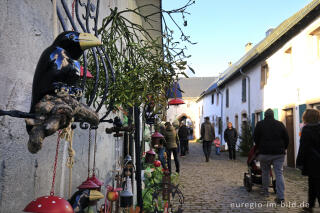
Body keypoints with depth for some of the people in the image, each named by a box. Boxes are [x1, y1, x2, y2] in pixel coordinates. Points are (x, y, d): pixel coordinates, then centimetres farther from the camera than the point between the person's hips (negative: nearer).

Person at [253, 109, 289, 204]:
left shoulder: (260, 124, 0)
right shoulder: (280, 124, 6)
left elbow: (255, 138, 3)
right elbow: (287, 138, 8)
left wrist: (259, 148, 18)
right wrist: (283, 148, 20)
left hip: (265, 153, -1)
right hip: (279, 153, 1)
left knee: (265, 172, 16)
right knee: (279, 173, 1)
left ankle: (265, 190, 27)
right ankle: (280, 197, -3)